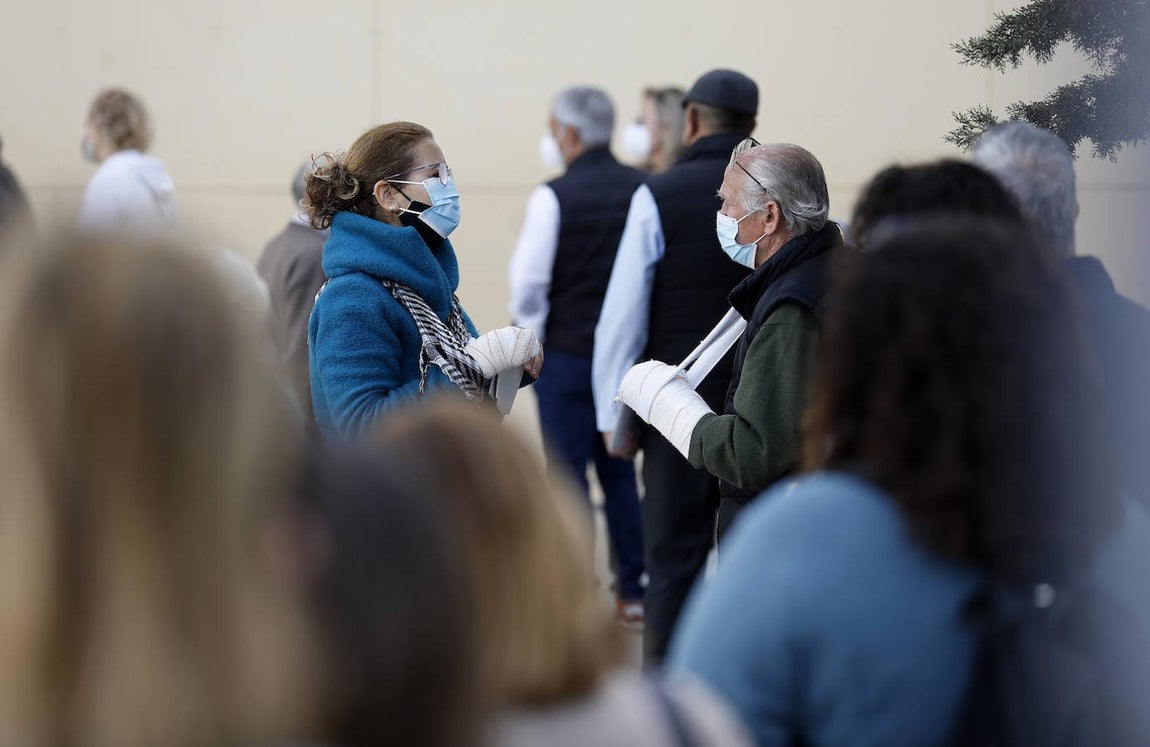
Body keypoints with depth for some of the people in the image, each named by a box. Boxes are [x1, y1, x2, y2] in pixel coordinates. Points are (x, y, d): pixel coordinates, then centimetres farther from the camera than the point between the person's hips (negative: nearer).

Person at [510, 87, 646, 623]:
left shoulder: (553, 197, -13)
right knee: (621, 472, 13)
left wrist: (530, 340, 5)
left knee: (569, 476, 3)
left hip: (566, 354, -4)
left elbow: (529, 282, -10)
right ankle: (632, 590, 16)